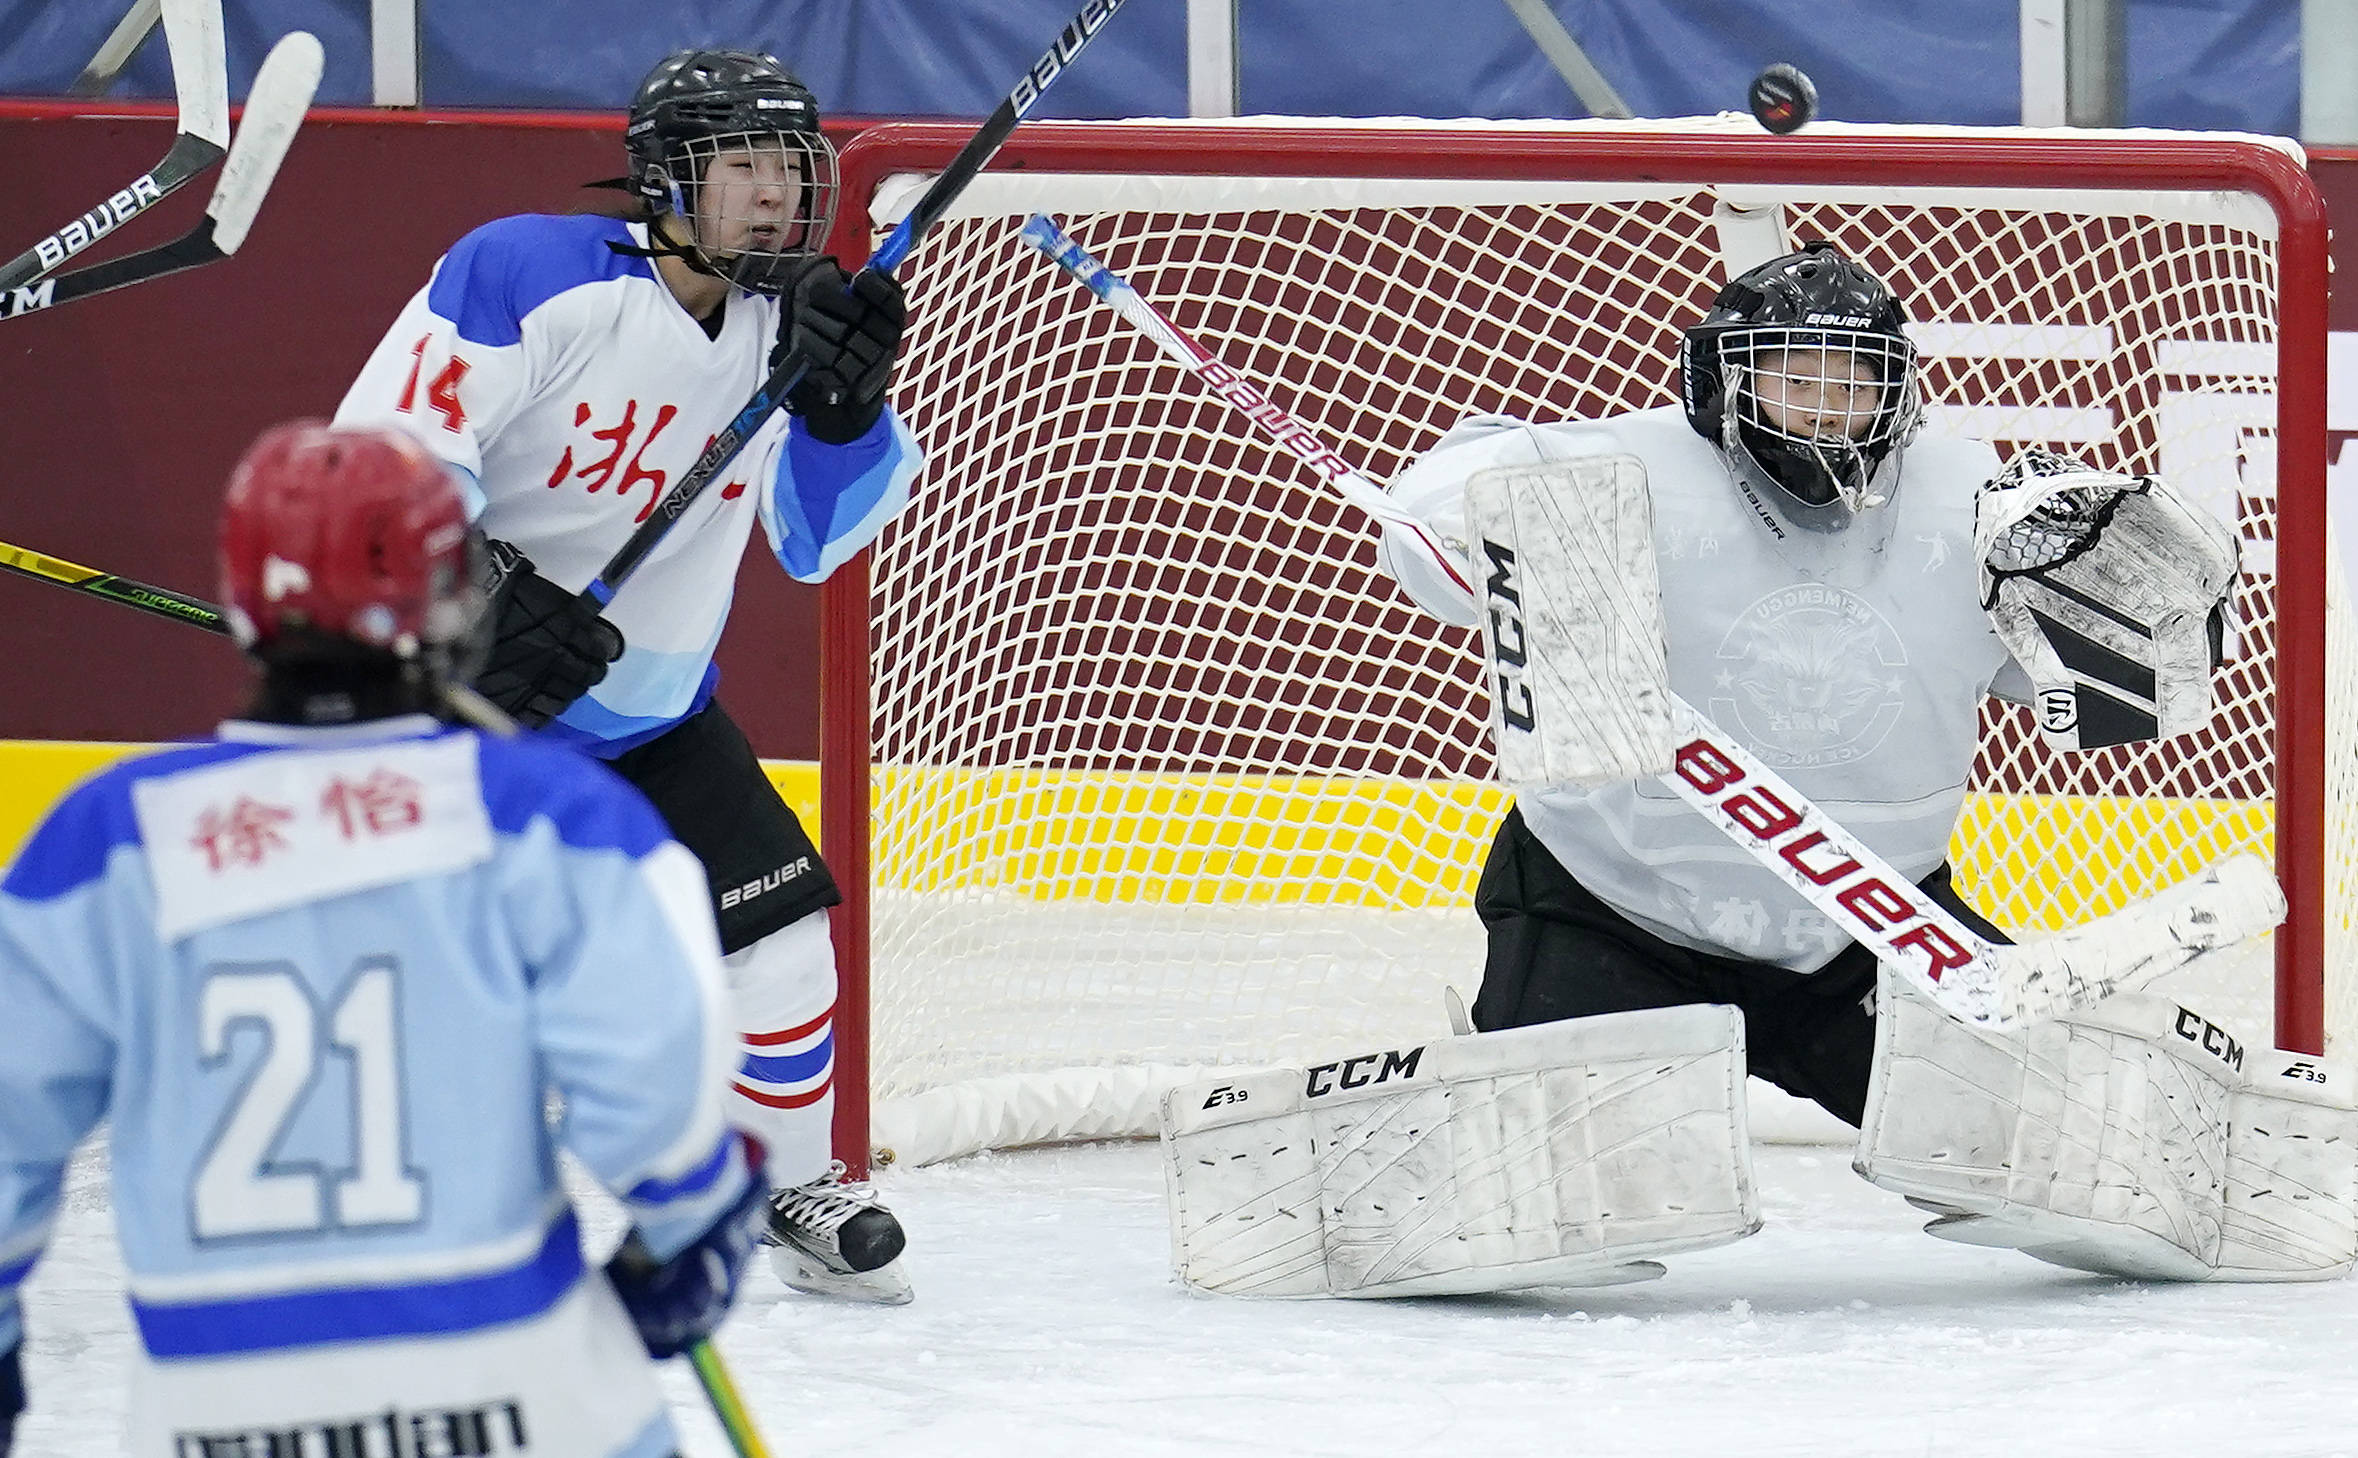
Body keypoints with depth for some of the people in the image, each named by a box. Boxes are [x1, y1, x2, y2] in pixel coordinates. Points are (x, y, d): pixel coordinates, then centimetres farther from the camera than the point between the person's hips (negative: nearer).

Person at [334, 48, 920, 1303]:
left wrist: (844, 404, -19)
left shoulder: (782, 323, -2)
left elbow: (818, 539, -1)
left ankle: (797, 1187, 22)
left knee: (779, 924, 0)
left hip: (651, 706, 6)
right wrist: (490, 598, -34)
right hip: (455, 686, -5)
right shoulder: (528, 276, -22)